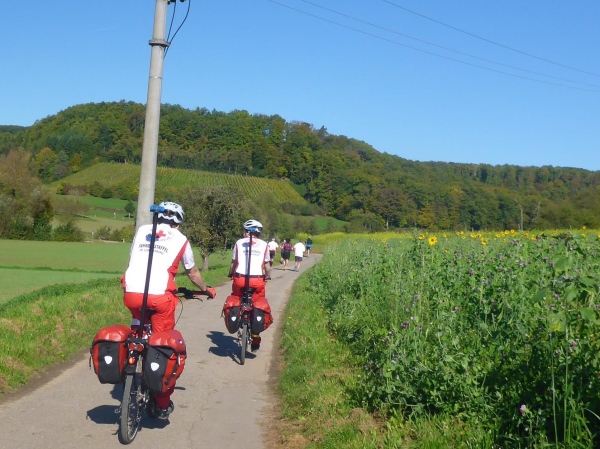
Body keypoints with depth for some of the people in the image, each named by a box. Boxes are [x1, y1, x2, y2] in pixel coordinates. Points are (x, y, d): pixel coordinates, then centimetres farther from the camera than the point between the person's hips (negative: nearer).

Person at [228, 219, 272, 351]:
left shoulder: (239, 242, 7)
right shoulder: (264, 245, 8)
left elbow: (234, 262, 6)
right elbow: (267, 265, 6)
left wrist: (231, 274, 22)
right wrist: (268, 276, 23)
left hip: (240, 278, -1)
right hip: (257, 280, 1)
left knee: (235, 300, 27)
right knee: (258, 306, 12)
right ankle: (255, 340, 12)